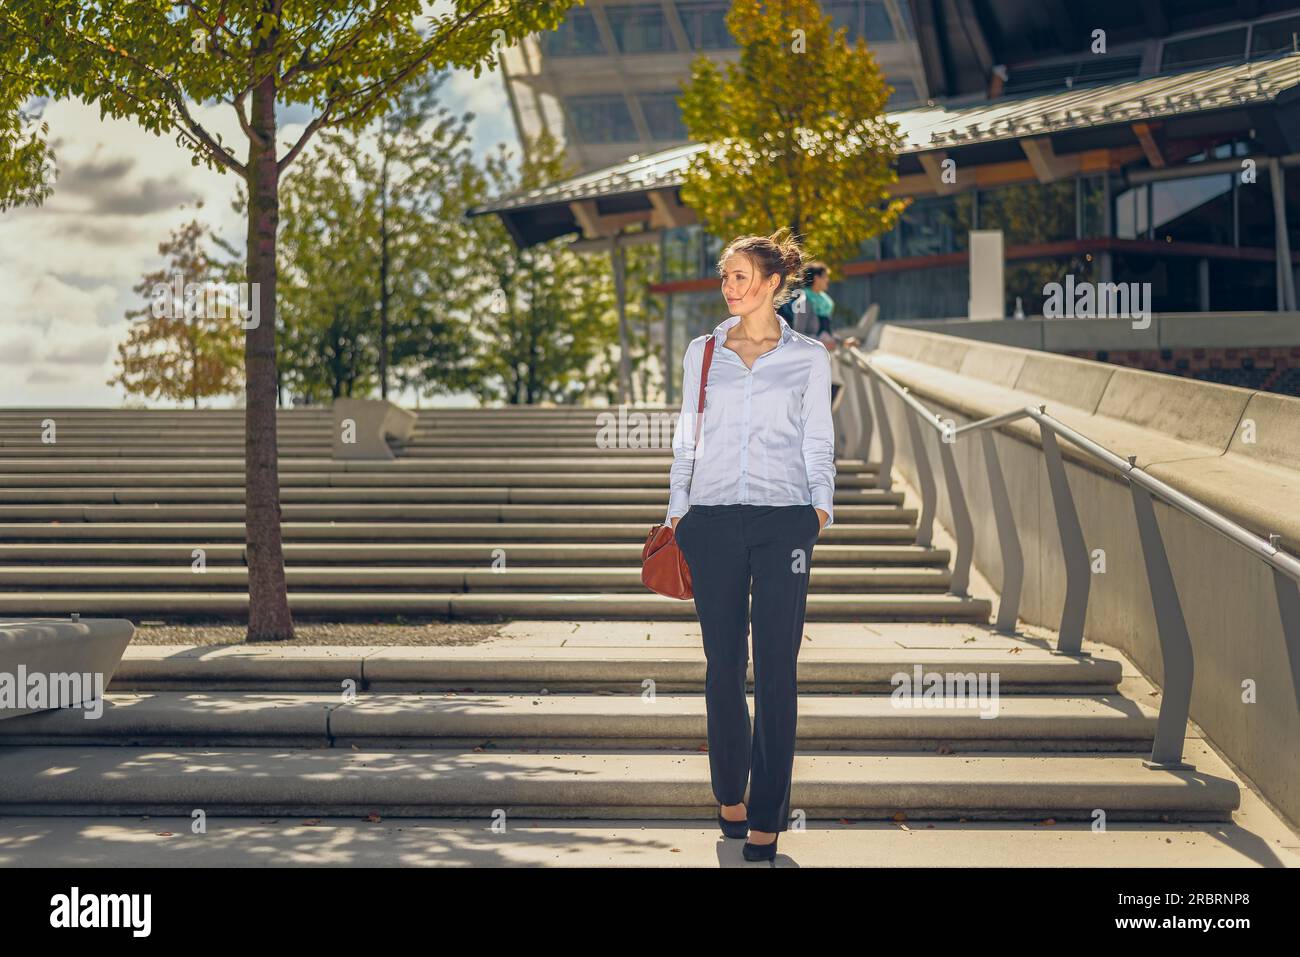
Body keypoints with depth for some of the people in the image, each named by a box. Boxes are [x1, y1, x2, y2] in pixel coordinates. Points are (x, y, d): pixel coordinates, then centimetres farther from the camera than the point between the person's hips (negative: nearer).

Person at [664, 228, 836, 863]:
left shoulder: (808, 356, 7)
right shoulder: (702, 352, 11)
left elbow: (818, 440, 8)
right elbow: (686, 438, 13)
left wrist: (821, 505, -4)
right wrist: (677, 511, 7)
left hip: (783, 520, -2)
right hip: (713, 520, 2)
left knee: (776, 671, -4)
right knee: (723, 665, 4)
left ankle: (766, 817, -1)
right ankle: (729, 794, 20)